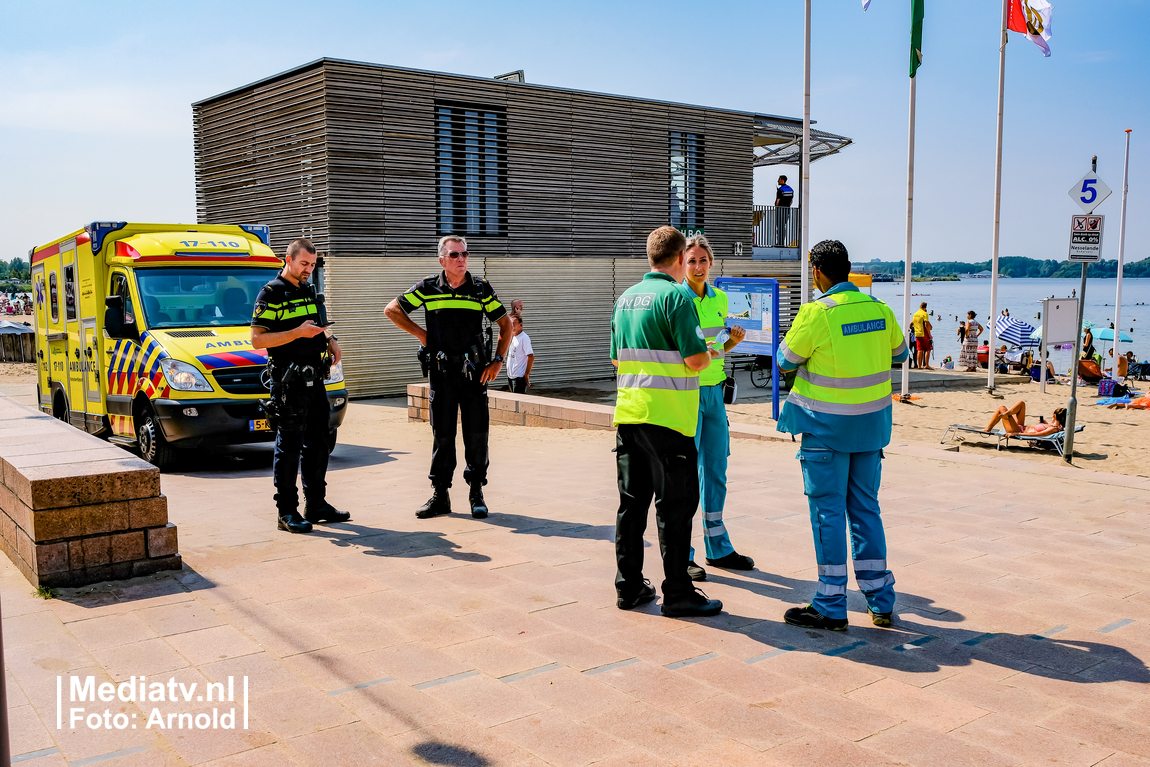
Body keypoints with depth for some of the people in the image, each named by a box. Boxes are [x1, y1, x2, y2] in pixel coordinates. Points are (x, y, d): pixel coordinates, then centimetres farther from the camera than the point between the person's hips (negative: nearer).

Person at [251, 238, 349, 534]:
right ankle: (287, 512, 2)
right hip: (288, 381, -8)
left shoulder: (309, 290, 16)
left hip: (314, 378, 8)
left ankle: (316, 504, 23)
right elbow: (257, 340, -15)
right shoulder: (271, 294, -8)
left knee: (318, 443, 13)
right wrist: (297, 333, -21)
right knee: (289, 446, -4)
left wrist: (330, 340, 8)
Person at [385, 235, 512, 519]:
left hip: (474, 371, 0)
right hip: (441, 371, 0)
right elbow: (391, 310, 10)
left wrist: (498, 360, 0)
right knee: (442, 434, 5)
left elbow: (506, 324, 9)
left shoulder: (482, 289, 3)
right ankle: (440, 495, 14)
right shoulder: (428, 288, 2)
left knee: (477, 433, 1)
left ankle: (477, 493, 13)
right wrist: (419, 333, 3)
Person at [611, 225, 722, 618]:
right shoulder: (675, 296, -11)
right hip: (667, 416, -7)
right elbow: (695, 358, -16)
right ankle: (677, 593, 5)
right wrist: (710, 354, 5)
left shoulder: (625, 298, 12)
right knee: (675, 505, 0)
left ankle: (628, 586, 19)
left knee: (632, 501, 12)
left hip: (628, 412, 7)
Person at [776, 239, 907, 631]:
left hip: (827, 425, -5)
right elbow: (899, 352, 17)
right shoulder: (879, 309, 1)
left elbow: (786, 361, -5)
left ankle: (831, 607, 7)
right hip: (871, 422, 6)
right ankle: (881, 602, 20)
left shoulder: (817, 313, -16)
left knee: (828, 512, 2)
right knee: (865, 509, 14)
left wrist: (792, 335, 14)